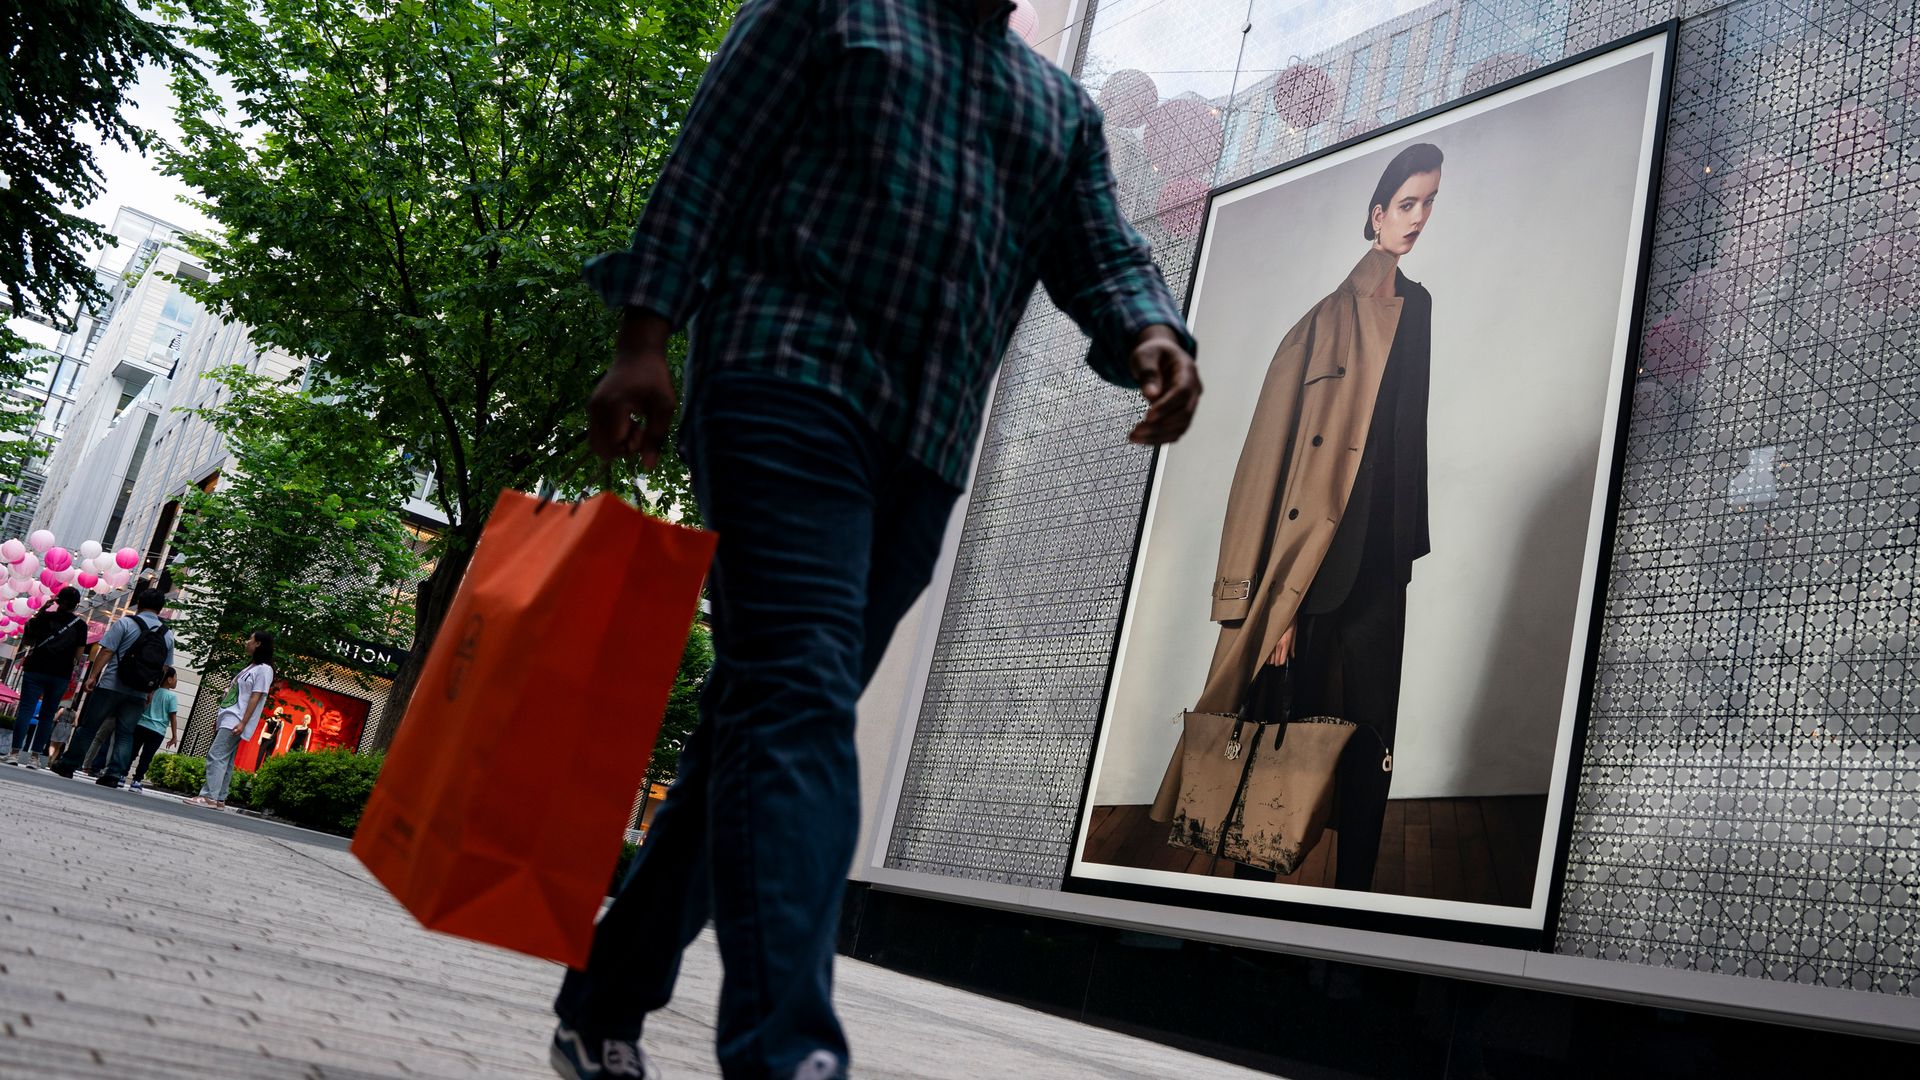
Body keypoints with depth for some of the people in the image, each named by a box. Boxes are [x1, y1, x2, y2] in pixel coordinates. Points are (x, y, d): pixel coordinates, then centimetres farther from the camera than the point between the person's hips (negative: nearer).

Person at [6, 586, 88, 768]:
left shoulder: (44, 617, 2)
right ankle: (35, 756, 2)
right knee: (47, 715, 6)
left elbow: (25, 643, 11)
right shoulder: (80, 624, 2)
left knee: (26, 709, -3)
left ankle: (15, 753, -12)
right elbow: (78, 653, 2)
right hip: (61, 674, 1)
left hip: (36, 669, -1)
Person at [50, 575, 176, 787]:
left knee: (89, 726, 8)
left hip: (111, 685, -3)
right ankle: (114, 774, -3)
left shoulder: (125, 623, -3)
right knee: (125, 734, 6)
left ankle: (68, 764, 15)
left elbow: (106, 651, -8)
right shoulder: (168, 634, 7)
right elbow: (164, 669, 10)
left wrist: (93, 676, -4)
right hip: (138, 694, 3)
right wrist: (151, 693, 16)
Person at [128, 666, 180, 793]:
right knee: (146, 758, -2)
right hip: (157, 731, -4)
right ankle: (136, 781, -5)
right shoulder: (172, 697, -4)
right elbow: (173, 717, -5)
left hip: (141, 726, 4)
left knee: (131, 753, 11)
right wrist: (174, 736, -1)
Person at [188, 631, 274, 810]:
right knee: (224, 761, 6)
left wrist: (243, 723, -19)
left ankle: (209, 796, -20)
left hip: (236, 721, -9)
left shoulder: (263, 669, -8)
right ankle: (219, 799, 5)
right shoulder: (250, 667, 22)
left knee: (216, 756, -16)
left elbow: (255, 698, -14)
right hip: (227, 719, 9)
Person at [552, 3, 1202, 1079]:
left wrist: (1152, 335, -10)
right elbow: (706, 166, 4)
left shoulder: (1064, 109, 25)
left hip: (927, 451, 5)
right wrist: (644, 341, -8)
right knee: (799, 692, -21)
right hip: (791, 377, -5)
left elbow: (1103, 255, 14)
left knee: (764, 713, 6)